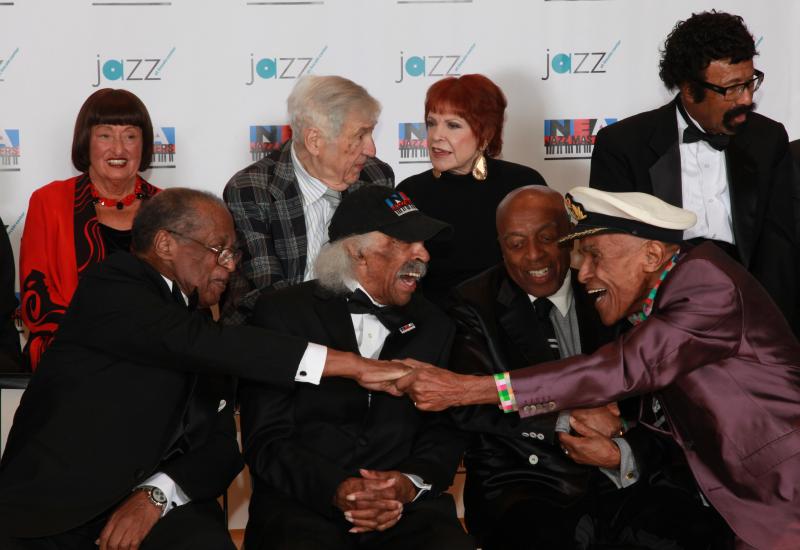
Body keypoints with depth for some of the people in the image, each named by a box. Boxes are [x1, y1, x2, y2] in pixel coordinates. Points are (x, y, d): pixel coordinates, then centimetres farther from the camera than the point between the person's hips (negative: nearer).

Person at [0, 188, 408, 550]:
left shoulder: (196, 323, 14)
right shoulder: (109, 288, -6)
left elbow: (221, 444, 10)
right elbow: (199, 343, -22)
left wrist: (157, 494, -11)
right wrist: (353, 366, -25)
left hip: (145, 506, 4)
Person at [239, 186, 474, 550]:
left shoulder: (433, 326, 15)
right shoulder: (282, 314, 3)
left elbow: (444, 431, 12)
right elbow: (266, 440, -2)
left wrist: (411, 484, -10)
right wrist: (335, 490, -18)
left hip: (406, 505, 2)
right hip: (302, 506, -2)